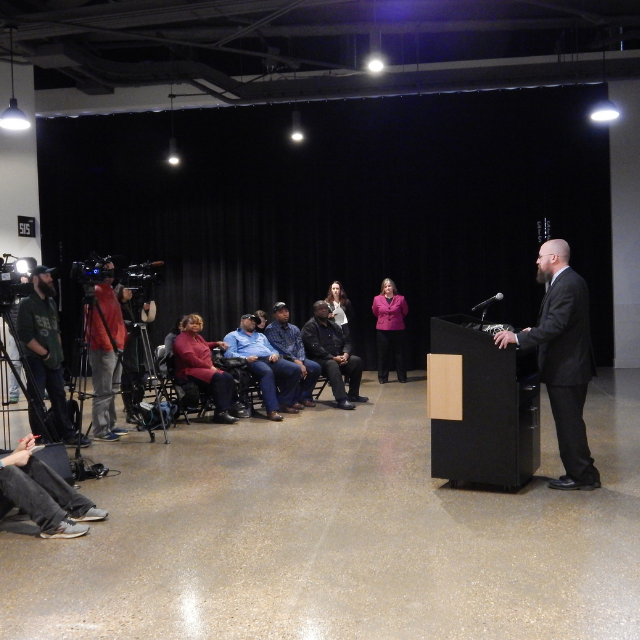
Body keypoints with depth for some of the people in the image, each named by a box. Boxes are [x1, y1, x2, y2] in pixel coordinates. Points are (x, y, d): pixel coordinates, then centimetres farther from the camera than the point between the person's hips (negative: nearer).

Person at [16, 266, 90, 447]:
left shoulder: (51, 302, 15)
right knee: (37, 402, -3)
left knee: (60, 398, 10)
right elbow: (24, 334, -15)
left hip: (54, 360, 7)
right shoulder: (27, 304, -8)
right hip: (36, 360, -7)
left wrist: (58, 352, 9)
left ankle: (67, 434, 17)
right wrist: (45, 353, -15)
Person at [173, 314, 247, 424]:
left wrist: (217, 344, 33)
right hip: (189, 371, -9)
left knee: (228, 378, -18)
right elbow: (190, 358, -19)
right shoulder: (182, 339, -5)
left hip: (207, 368, 9)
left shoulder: (198, 337, 23)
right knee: (217, 377, -33)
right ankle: (221, 412, -35)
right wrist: (209, 366, -17)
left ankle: (229, 408, -21)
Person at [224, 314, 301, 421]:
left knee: (295, 369, -18)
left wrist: (275, 354, 3)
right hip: (252, 362, -6)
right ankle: (272, 410, -46)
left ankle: (284, 402, -11)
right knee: (267, 372, -41)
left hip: (270, 359, 6)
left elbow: (272, 349, 30)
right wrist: (245, 358, -16)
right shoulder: (232, 336, 19)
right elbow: (229, 354, 1)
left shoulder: (261, 336, 39)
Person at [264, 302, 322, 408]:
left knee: (316, 367, -18)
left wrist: (301, 361, -12)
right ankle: (294, 399, -17)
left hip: (297, 359, 6)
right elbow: (279, 349, -12)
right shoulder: (270, 330, 0)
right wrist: (295, 361, -20)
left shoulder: (294, 329, 19)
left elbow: (300, 346, 8)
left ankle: (305, 396, -3)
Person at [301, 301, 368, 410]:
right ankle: (341, 399, -46)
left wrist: (345, 354, -8)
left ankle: (353, 395, 1)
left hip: (337, 357, 8)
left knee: (356, 361, -10)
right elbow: (315, 348, -18)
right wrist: (333, 358, -22)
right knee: (332, 364, -38)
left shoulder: (333, 326, 19)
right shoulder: (310, 326, -6)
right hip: (319, 360, -8)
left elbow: (346, 342, 15)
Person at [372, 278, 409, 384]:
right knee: (383, 354, 3)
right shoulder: (377, 299, -3)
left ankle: (402, 377, 14)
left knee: (399, 354, 4)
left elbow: (405, 312, 12)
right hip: (382, 330, 0)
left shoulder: (400, 299, -4)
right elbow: (375, 312, 14)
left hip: (398, 330, 0)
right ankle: (382, 378, 11)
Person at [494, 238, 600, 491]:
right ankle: (581, 473, 24)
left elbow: (555, 326, -28)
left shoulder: (567, 284, -20)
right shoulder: (566, 281, 13)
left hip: (566, 369, -10)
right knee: (569, 422, 16)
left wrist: (519, 338, -28)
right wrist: (535, 331, 17)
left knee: (569, 423, -1)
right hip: (565, 366, 10)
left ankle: (581, 476, 9)